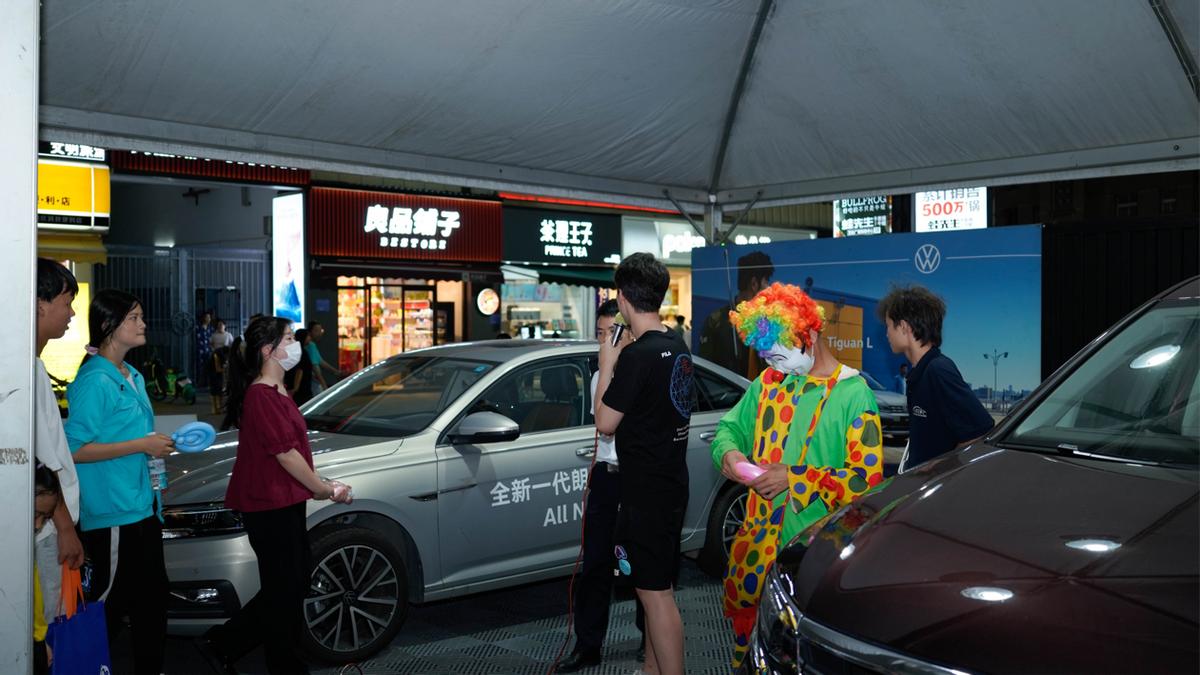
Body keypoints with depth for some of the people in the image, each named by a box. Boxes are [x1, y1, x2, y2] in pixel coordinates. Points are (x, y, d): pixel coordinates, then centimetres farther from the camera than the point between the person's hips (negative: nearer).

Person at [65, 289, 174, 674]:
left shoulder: (133, 377, 12)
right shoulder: (95, 381, -17)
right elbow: (74, 449, -22)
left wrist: (161, 444, 10)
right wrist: (142, 445, -21)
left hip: (142, 506, 10)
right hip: (113, 513, -10)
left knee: (152, 597, 18)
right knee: (110, 602, 2)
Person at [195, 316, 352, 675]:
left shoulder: (276, 392, 14)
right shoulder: (261, 396, -18)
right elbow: (286, 455, -19)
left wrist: (321, 485, 8)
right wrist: (324, 489, -10)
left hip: (285, 502, 10)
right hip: (270, 507, -10)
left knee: (290, 586, 15)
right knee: (284, 589, 2)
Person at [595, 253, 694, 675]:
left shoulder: (637, 355, -22)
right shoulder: (678, 347, 6)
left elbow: (605, 422, -15)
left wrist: (607, 365, -6)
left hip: (647, 490, -10)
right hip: (670, 482, 10)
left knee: (655, 592, -3)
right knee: (655, 584, 20)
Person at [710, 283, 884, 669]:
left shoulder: (853, 394, -12)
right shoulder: (769, 381, 6)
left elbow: (868, 478, -16)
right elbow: (731, 426, 18)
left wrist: (794, 480, -23)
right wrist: (728, 452, -6)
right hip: (757, 536, 5)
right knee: (744, 617, 15)